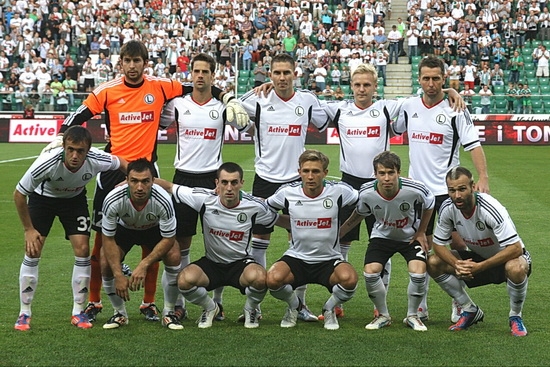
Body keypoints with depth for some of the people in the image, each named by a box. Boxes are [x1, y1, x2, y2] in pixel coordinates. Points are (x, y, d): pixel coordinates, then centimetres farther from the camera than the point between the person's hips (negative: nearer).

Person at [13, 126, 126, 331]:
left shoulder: (97, 160, -33)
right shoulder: (46, 163, -38)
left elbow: (122, 164, -6)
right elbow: (19, 195, -22)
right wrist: (28, 229, -16)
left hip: (75, 199, 2)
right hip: (42, 197, -2)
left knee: (83, 249, -10)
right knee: (32, 251, -10)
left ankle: (78, 312, 4)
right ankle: (24, 313, 3)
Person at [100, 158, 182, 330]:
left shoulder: (162, 200, -37)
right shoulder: (113, 200, -36)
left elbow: (168, 239, -27)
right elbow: (108, 239, -25)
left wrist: (144, 265, -37)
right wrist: (119, 275, -31)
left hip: (154, 229, 0)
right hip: (123, 228, 1)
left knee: (174, 257, -26)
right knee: (106, 263, -23)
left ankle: (169, 313, -5)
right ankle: (120, 313, 3)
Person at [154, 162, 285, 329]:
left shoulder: (255, 206, -13)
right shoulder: (204, 198, -15)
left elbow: (280, 220, 6)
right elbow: (169, 187, -6)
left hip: (241, 263, -1)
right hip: (211, 263, 1)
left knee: (259, 277, -36)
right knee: (185, 280, -30)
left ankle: (251, 310, 3)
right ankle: (210, 308, 6)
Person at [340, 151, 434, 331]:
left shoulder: (415, 190, -29)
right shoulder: (366, 193, -24)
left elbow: (429, 205, -4)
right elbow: (358, 215, -1)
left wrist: (421, 232, -1)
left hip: (411, 237, -1)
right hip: (382, 235, 1)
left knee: (418, 273, -22)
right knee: (370, 272, -18)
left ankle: (412, 316, 6)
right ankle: (383, 315, 7)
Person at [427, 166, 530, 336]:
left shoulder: (490, 208, -32)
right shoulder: (448, 208, -16)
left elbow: (515, 248, -35)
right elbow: (439, 244, -6)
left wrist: (480, 267, -39)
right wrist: (456, 264, -26)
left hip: (506, 258, -5)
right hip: (477, 259, 6)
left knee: (516, 268, -40)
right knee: (433, 263, -12)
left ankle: (515, 317, -10)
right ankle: (470, 311, 5)